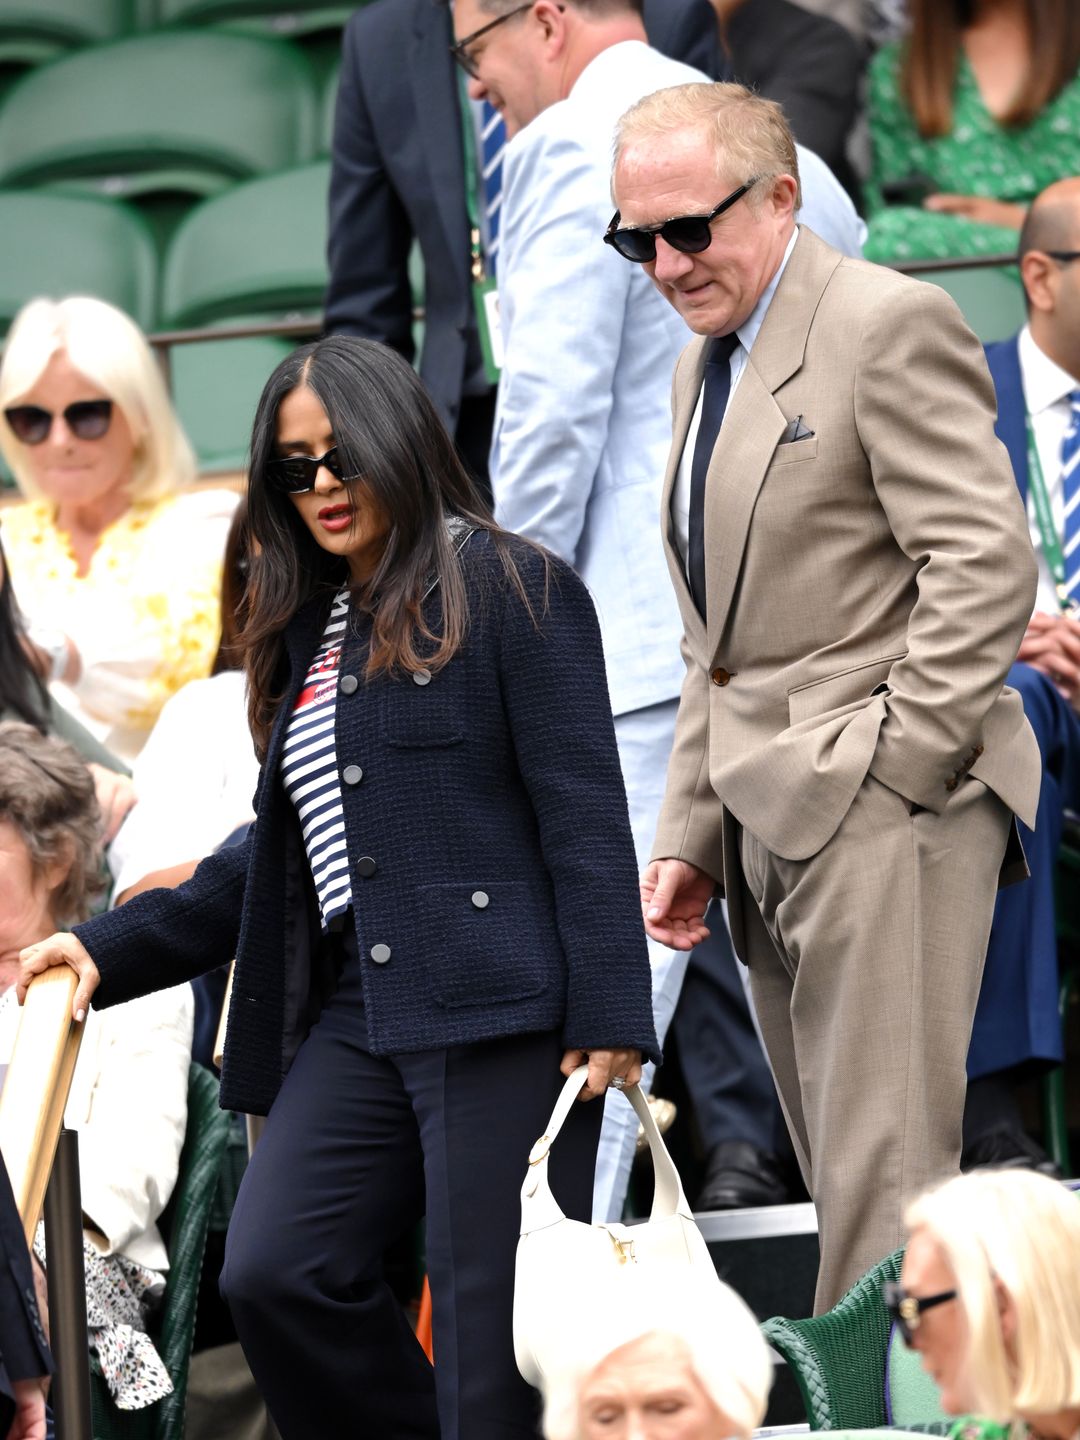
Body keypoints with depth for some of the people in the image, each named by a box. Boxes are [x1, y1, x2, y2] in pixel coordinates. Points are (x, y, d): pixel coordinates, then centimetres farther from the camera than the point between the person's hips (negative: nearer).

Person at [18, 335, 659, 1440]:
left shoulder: (510, 591, 0)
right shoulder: (310, 633, 21)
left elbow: (584, 815, -6)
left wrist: (609, 1017, -14)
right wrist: (111, 948, 19)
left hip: (499, 1013, -7)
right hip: (355, 1014, 7)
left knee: (493, 1324, -8)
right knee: (269, 1275, -10)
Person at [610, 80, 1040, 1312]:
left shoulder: (890, 326, -8)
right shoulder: (703, 366, 20)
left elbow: (988, 566, -16)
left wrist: (884, 771, -18)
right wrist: (691, 835, 16)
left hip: (880, 809, -9)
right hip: (772, 831, 9)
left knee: (881, 1175, -12)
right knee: (840, 1180, 7)